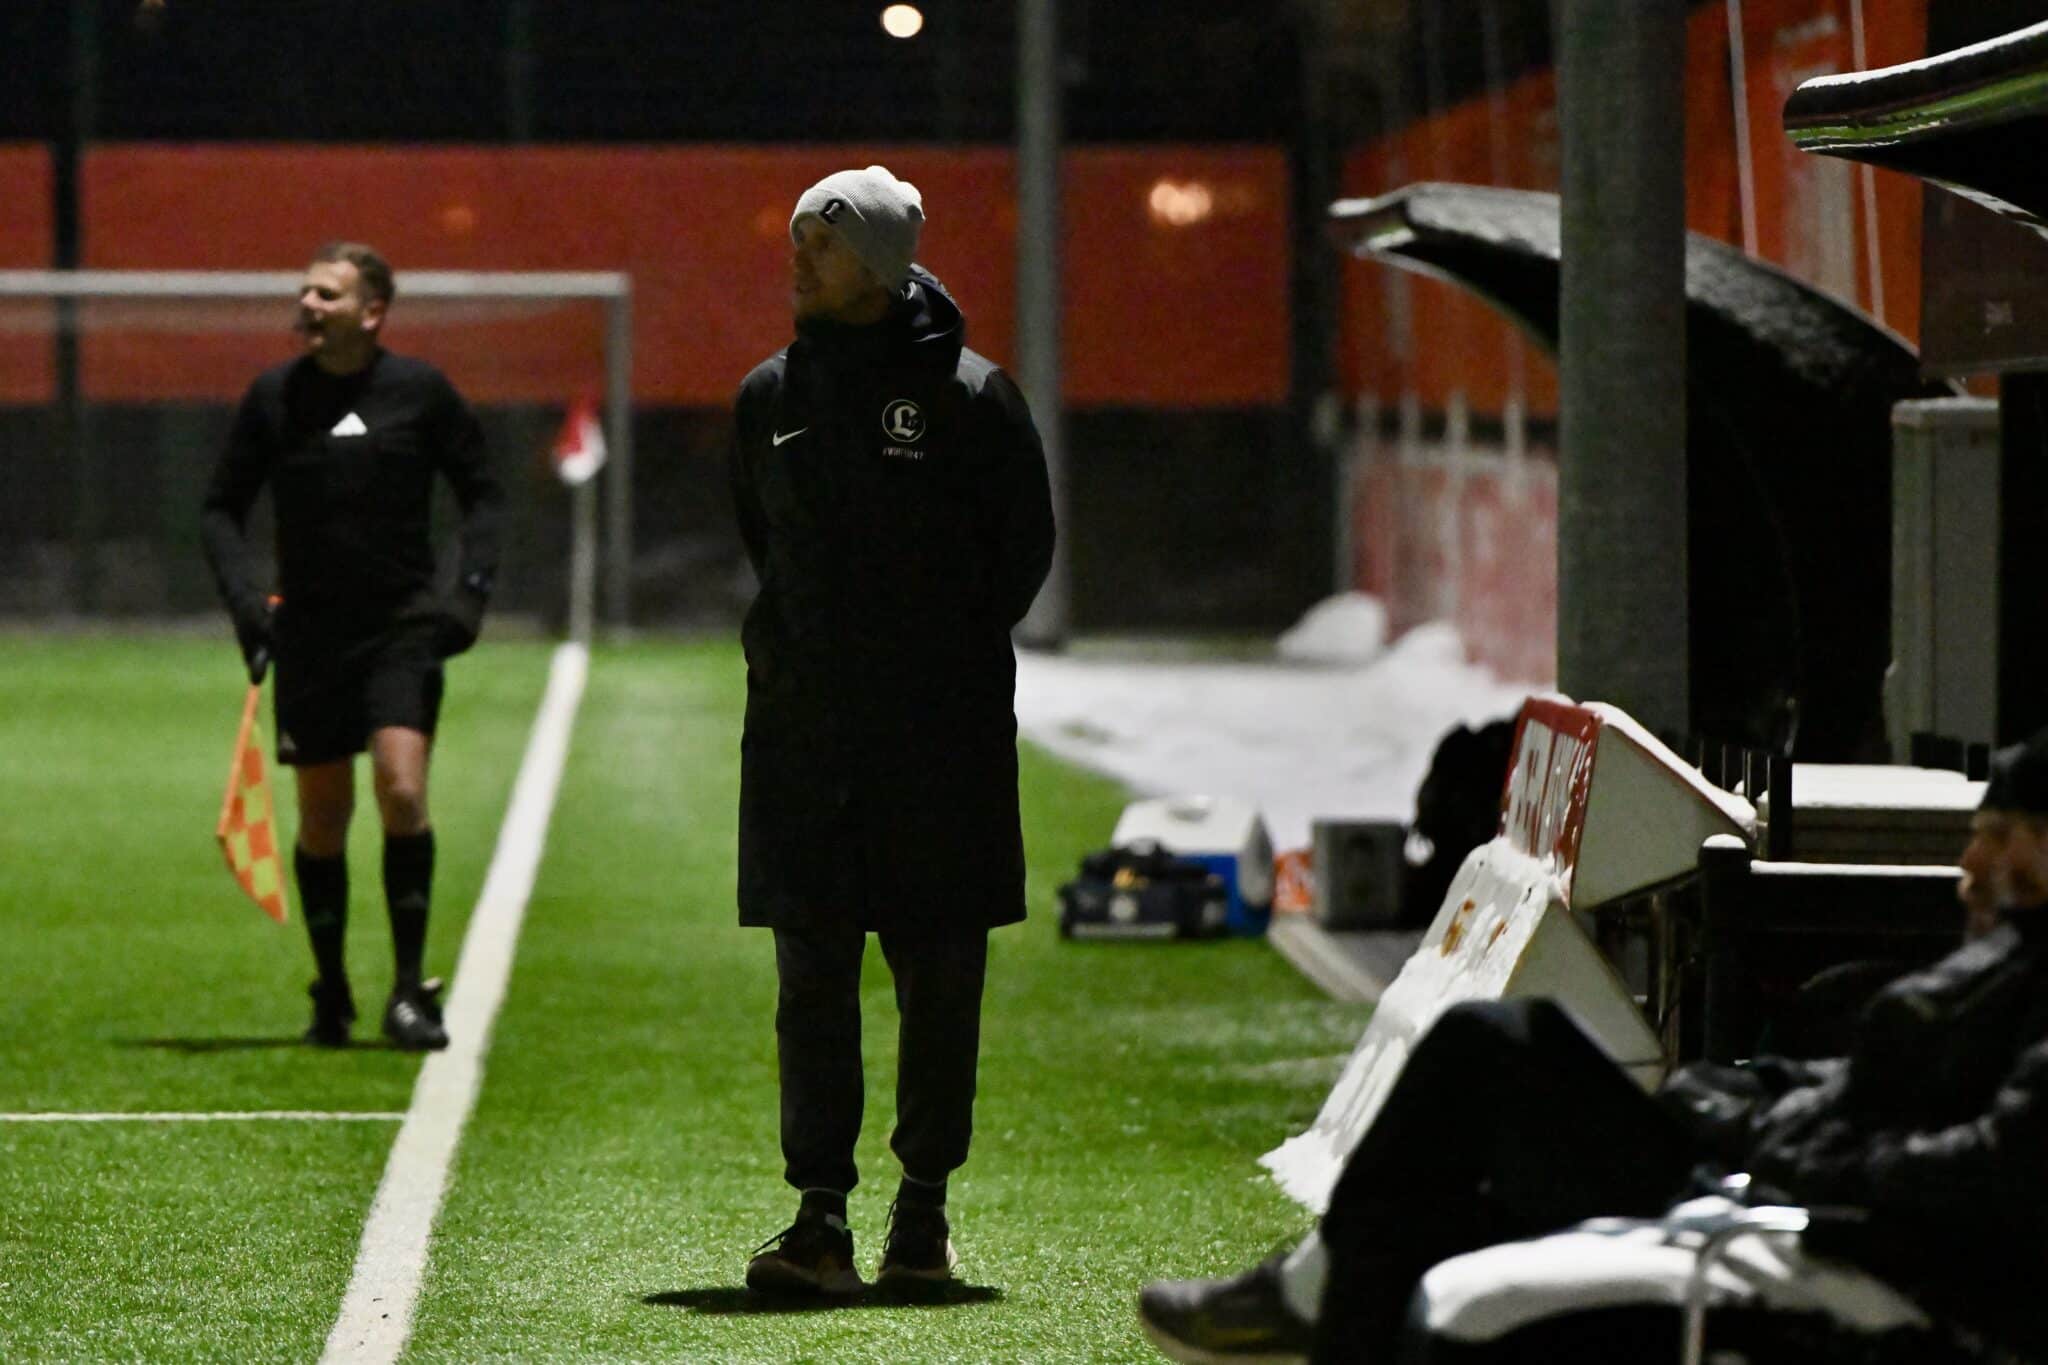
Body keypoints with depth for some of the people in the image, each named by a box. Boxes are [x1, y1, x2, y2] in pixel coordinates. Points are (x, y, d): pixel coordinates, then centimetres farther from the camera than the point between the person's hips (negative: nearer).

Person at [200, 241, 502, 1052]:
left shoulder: (420, 392, -1)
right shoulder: (273, 397, 3)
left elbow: (481, 493, 9)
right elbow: (222, 509, 10)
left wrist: (470, 588, -4)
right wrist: (244, 597, -5)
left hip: (403, 627, -2)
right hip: (309, 634, 2)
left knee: (402, 789, -18)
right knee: (322, 820, 5)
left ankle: (410, 988, -9)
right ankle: (331, 997, 20)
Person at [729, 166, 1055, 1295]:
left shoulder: (970, 397, -3)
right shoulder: (770, 396, 8)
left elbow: (1024, 549, 4)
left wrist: (950, 649, 2)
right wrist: (799, 650, 11)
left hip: (943, 735, -3)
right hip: (801, 731, 3)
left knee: (938, 978, 3)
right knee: (811, 979, -2)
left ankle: (924, 1203, 15)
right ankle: (821, 1215, -2)